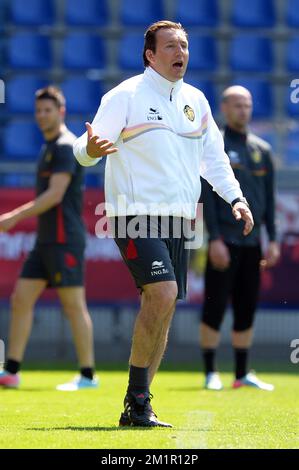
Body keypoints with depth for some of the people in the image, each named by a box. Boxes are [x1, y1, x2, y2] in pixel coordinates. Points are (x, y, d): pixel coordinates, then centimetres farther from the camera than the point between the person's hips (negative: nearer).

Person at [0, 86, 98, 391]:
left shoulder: (65, 146, -11)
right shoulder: (49, 147, 18)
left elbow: (55, 195, -19)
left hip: (64, 240, -10)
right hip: (45, 240, 10)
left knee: (74, 306, -6)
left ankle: (87, 375, -1)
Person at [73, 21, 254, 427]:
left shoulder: (196, 100, 13)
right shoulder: (125, 96, -5)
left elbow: (213, 156, 24)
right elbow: (85, 150, -9)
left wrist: (235, 197, 12)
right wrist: (90, 148, -33)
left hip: (177, 220, 7)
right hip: (135, 214, -7)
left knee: (163, 309, 4)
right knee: (163, 292, -23)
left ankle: (136, 409, 11)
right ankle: (137, 397, -13)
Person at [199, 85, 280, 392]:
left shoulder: (262, 149, 14)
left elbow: (269, 197, 16)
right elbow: (207, 194, -8)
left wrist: (273, 240, 9)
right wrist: (215, 239, -15)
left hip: (252, 242, 5)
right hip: (224, 241, -5)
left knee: (247, 308, 7)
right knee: (215, 306, -5)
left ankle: (242, 374, 12)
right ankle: (211, 374, 1)